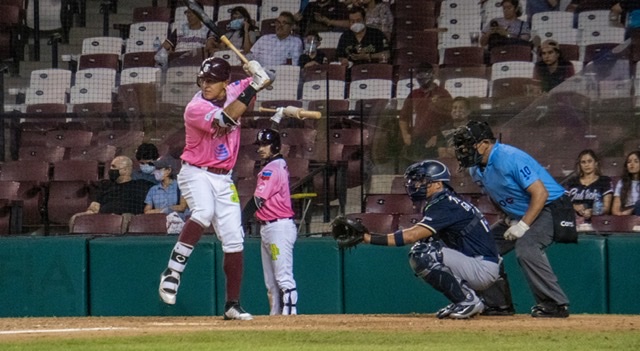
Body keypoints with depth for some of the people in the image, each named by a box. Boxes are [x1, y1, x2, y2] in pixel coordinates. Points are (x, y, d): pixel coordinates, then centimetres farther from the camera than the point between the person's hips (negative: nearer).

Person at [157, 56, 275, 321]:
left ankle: (233, 305, 9)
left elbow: (267, 79, 6)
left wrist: (259, 75, -19)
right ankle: (173, 272, -31)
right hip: (196, 173, -6)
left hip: (223, 179, 6)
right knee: (204, 212, -36)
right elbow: (225, 118, -35)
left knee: (233, 241, 3)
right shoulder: (195, 108, -19)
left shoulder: (233, 92, 0)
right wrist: (253, 87, -34)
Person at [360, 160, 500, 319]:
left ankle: (468, 300, -14)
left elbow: (413, 235, -26)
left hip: (484, 269, -10)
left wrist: (369, 238, -29)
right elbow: (417, 234, 11)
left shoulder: (445, 205, -16)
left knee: (422, 254, -22)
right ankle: (462, 301, 10)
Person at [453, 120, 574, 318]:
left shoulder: (510, 159, -26)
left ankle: (555, 304, -28)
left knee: (526, 247, -32)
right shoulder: (476, 168, 2)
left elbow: (540, 193, -29)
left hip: (550, 208, -10)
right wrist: (510, 219, 1)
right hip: (517, 216, 10)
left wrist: (523, 225, -31)